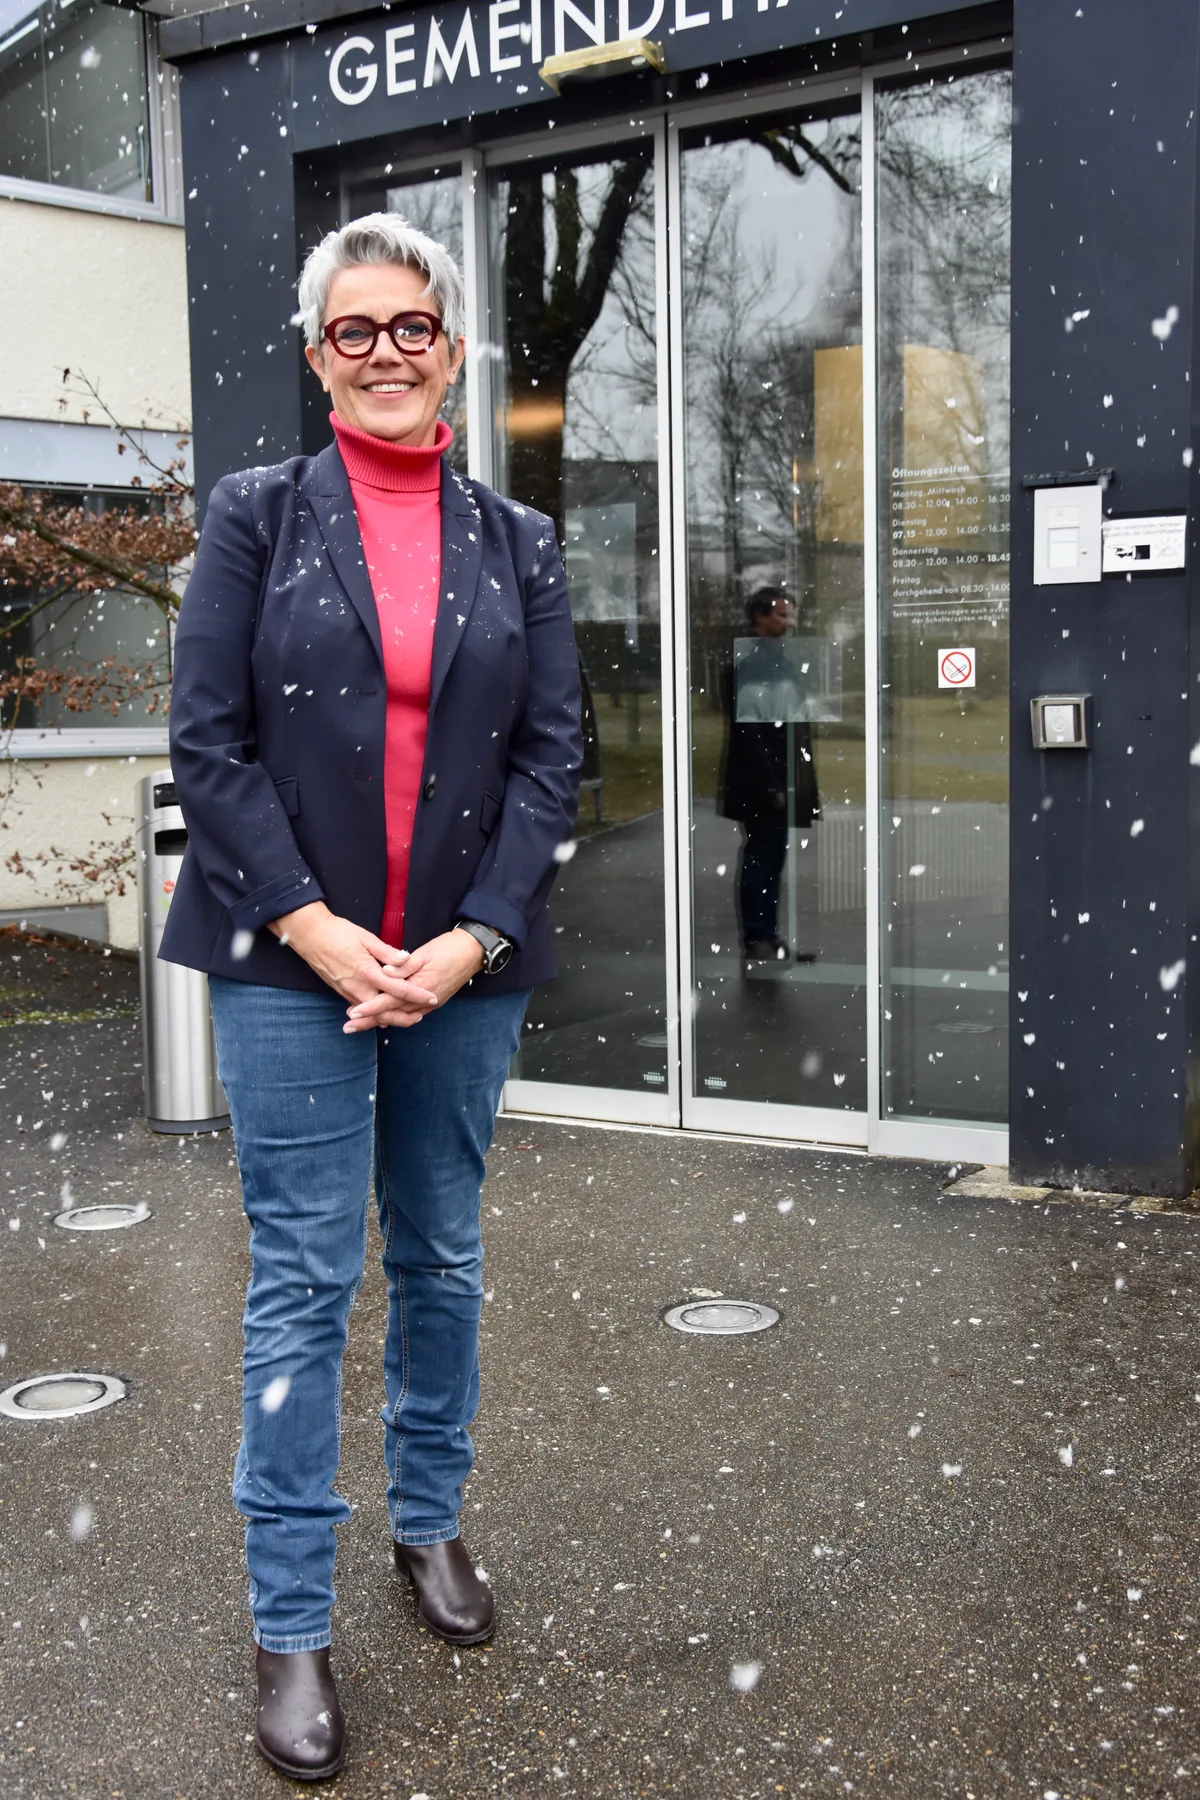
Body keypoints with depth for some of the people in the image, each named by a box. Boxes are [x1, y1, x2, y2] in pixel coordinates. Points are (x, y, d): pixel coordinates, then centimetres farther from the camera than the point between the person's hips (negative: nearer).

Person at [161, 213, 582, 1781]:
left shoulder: (517, 544, 8)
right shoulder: (258, 516, 2)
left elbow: (552, 756, 2)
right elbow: (206, 740, -5)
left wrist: (476, 937, -9)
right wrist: (315, 929, -13)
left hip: (466, 963, 3)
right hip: (292, 960, -2)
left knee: (441, 1258, 14)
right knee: (302, 1282, 1)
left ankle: (431, 1518, 35)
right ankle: (291, 1627, 14)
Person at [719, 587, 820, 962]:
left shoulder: (780, 659, 15)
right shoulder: (745, 664, -13)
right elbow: (746, 731, -17)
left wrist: (804, 782, 13)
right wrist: (770, 785, -19)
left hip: (784, 779, 8)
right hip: (760, 784, -8)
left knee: (774, 861, 11)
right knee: (758, 860, -2)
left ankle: (770, 934, 18)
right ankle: (756, 940, 5)